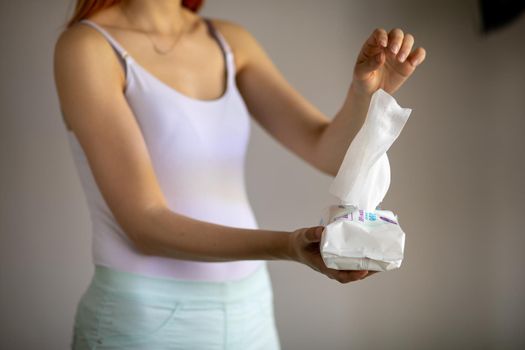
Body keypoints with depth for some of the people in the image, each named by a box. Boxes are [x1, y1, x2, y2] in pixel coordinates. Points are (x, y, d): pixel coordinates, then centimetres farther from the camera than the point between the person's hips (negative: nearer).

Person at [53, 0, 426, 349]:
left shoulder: (229, 41, 7)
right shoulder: (83, 48, -12)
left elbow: (332, 153, -2)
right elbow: (145, 225, -20)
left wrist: (368, 88, -22)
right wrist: (288, 247, -33)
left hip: (245, 318, 6)